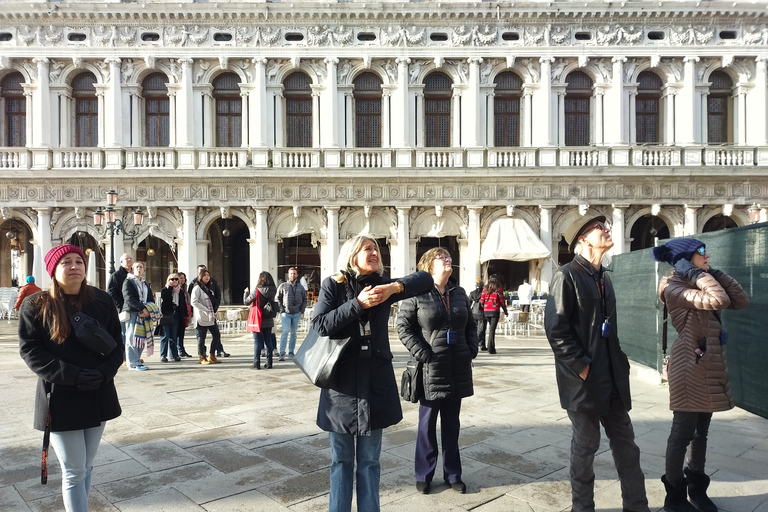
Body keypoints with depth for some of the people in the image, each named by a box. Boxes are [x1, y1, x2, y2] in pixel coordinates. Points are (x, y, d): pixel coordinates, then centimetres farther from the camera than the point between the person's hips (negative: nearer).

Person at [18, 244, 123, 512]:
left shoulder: (102, 300, 2)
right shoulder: (36, 305, -5)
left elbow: (117, 343, 5)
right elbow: (30, 350, -9)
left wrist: (103, 373, -13)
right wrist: (73, 376, -18)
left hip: (99, 395, 3)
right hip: (60, 398, -3)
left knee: (87, 467, 14)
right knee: (74, 471, 1)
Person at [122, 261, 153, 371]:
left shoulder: (146, 284, 22)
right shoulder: (128, 282, 3)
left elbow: (151, 299, 15)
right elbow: (129, 298, -11)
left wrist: (147, 311, -5)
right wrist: (142, 308, -18)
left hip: (144, 314, 5)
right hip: (132, 312, -5)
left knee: (141, 338, 2)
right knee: (132, 337, -6)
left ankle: (137, 360, 9)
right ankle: (133, 363, -5)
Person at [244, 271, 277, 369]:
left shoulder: (257, 291, -15)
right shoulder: (273, 291, -2)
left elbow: (246, 302, -6)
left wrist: (246, 292, 13)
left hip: (258, 321, -4)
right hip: (268, 321, 4)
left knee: (257, 341, 2)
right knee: (268, 341, 12)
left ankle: (256, 363, 3)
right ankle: (269, 362, 16)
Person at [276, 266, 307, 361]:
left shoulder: (301, 287, 8)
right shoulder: (283, 286, 2)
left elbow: (305, 300, 16)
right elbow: (278, 299, 5)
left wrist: (302, 310, 4)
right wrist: (281, 310, -3)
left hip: (297, 314, 3)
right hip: (286, 314, -3)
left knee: (294, 333, 8)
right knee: (285, 332, -13)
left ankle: (291, 352, 19)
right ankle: (282, 353, -11)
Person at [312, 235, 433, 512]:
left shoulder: (382, 285, 3)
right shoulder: (333, 285, -3)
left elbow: (425, 279, -3)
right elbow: (320, 325, -13)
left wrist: (394, 287, -19)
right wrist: (358, 304, -19)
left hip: (375, 382, 2)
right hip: (342, 381, -2)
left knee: (369, 461, 11)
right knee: (341, 460, 11)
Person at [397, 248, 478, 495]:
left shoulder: (459, 293, 10)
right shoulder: (417, 293, -6)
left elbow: (471, 325, 18)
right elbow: (403, 326, -7)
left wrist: (472, 350, 4)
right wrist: (421, 353, -14)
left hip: (457, 370, 5)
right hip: (431, 370, -4)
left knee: (452, 425, 14)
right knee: (427, 424, 7)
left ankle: (452, 474, 28)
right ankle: (424, 475, 23)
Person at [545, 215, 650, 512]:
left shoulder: (602, 277, 13)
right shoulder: (567, 276, -13)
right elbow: (555, 329, -18)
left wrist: (620, 363, 9)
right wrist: (581, 367, -17)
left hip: (612, 378, 8)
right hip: (584, 380, -7)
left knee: (625, 442, 14)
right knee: (586, 444, 7)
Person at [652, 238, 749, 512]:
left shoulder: (701, 286, 13)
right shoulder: (675, 288, -15)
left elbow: (741, 301, 5)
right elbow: (719, 300, -28)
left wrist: (717, 274, 1)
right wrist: (698, 273, -17)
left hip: (709, 367, 9)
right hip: (690, 368, -9)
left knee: (700, 432, 17)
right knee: (683, 433, 1)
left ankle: (697, 488, 32)